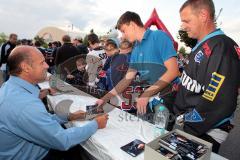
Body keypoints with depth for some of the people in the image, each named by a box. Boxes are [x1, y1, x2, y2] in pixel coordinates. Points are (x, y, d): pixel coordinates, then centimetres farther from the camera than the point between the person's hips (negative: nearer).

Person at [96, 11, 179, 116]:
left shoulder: (159, 36, -10)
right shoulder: (135, 50, 10)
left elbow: (173, 71, -18)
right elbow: (127, 79, 9)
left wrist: (146, 94, -20)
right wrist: (105, 98, 5)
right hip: (146, 96, 6)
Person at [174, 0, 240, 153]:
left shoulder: (222, 47, -23)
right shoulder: (201, 47, 8)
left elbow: (217, 104, -29)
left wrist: (188, 125, -18)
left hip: (204, 133, -8)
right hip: (187, 125, 8)